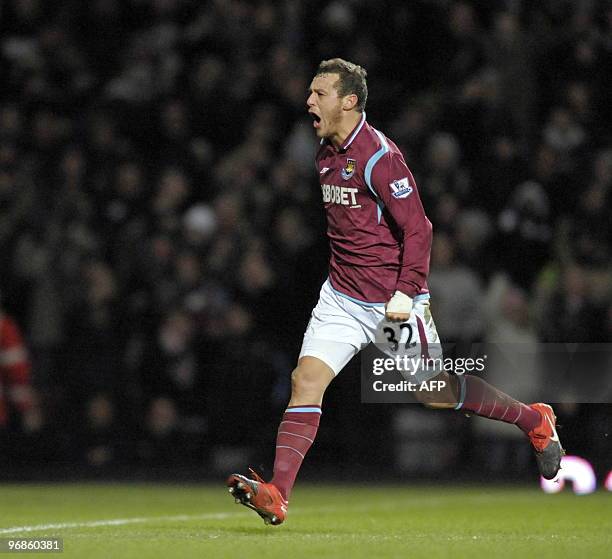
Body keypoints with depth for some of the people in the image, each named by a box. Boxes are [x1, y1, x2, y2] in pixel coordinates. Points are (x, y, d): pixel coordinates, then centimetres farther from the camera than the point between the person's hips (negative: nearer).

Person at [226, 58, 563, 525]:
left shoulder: (379, 155, -17)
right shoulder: (327, 153, 8)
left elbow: (418, 228, -18)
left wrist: (406, 293, -24)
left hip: (392, 302, -7)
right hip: (341, 296, 7)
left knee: (437, 393, 5)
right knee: (306, 379, -10)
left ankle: (535, 421, 27)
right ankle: (276, 496, -16)